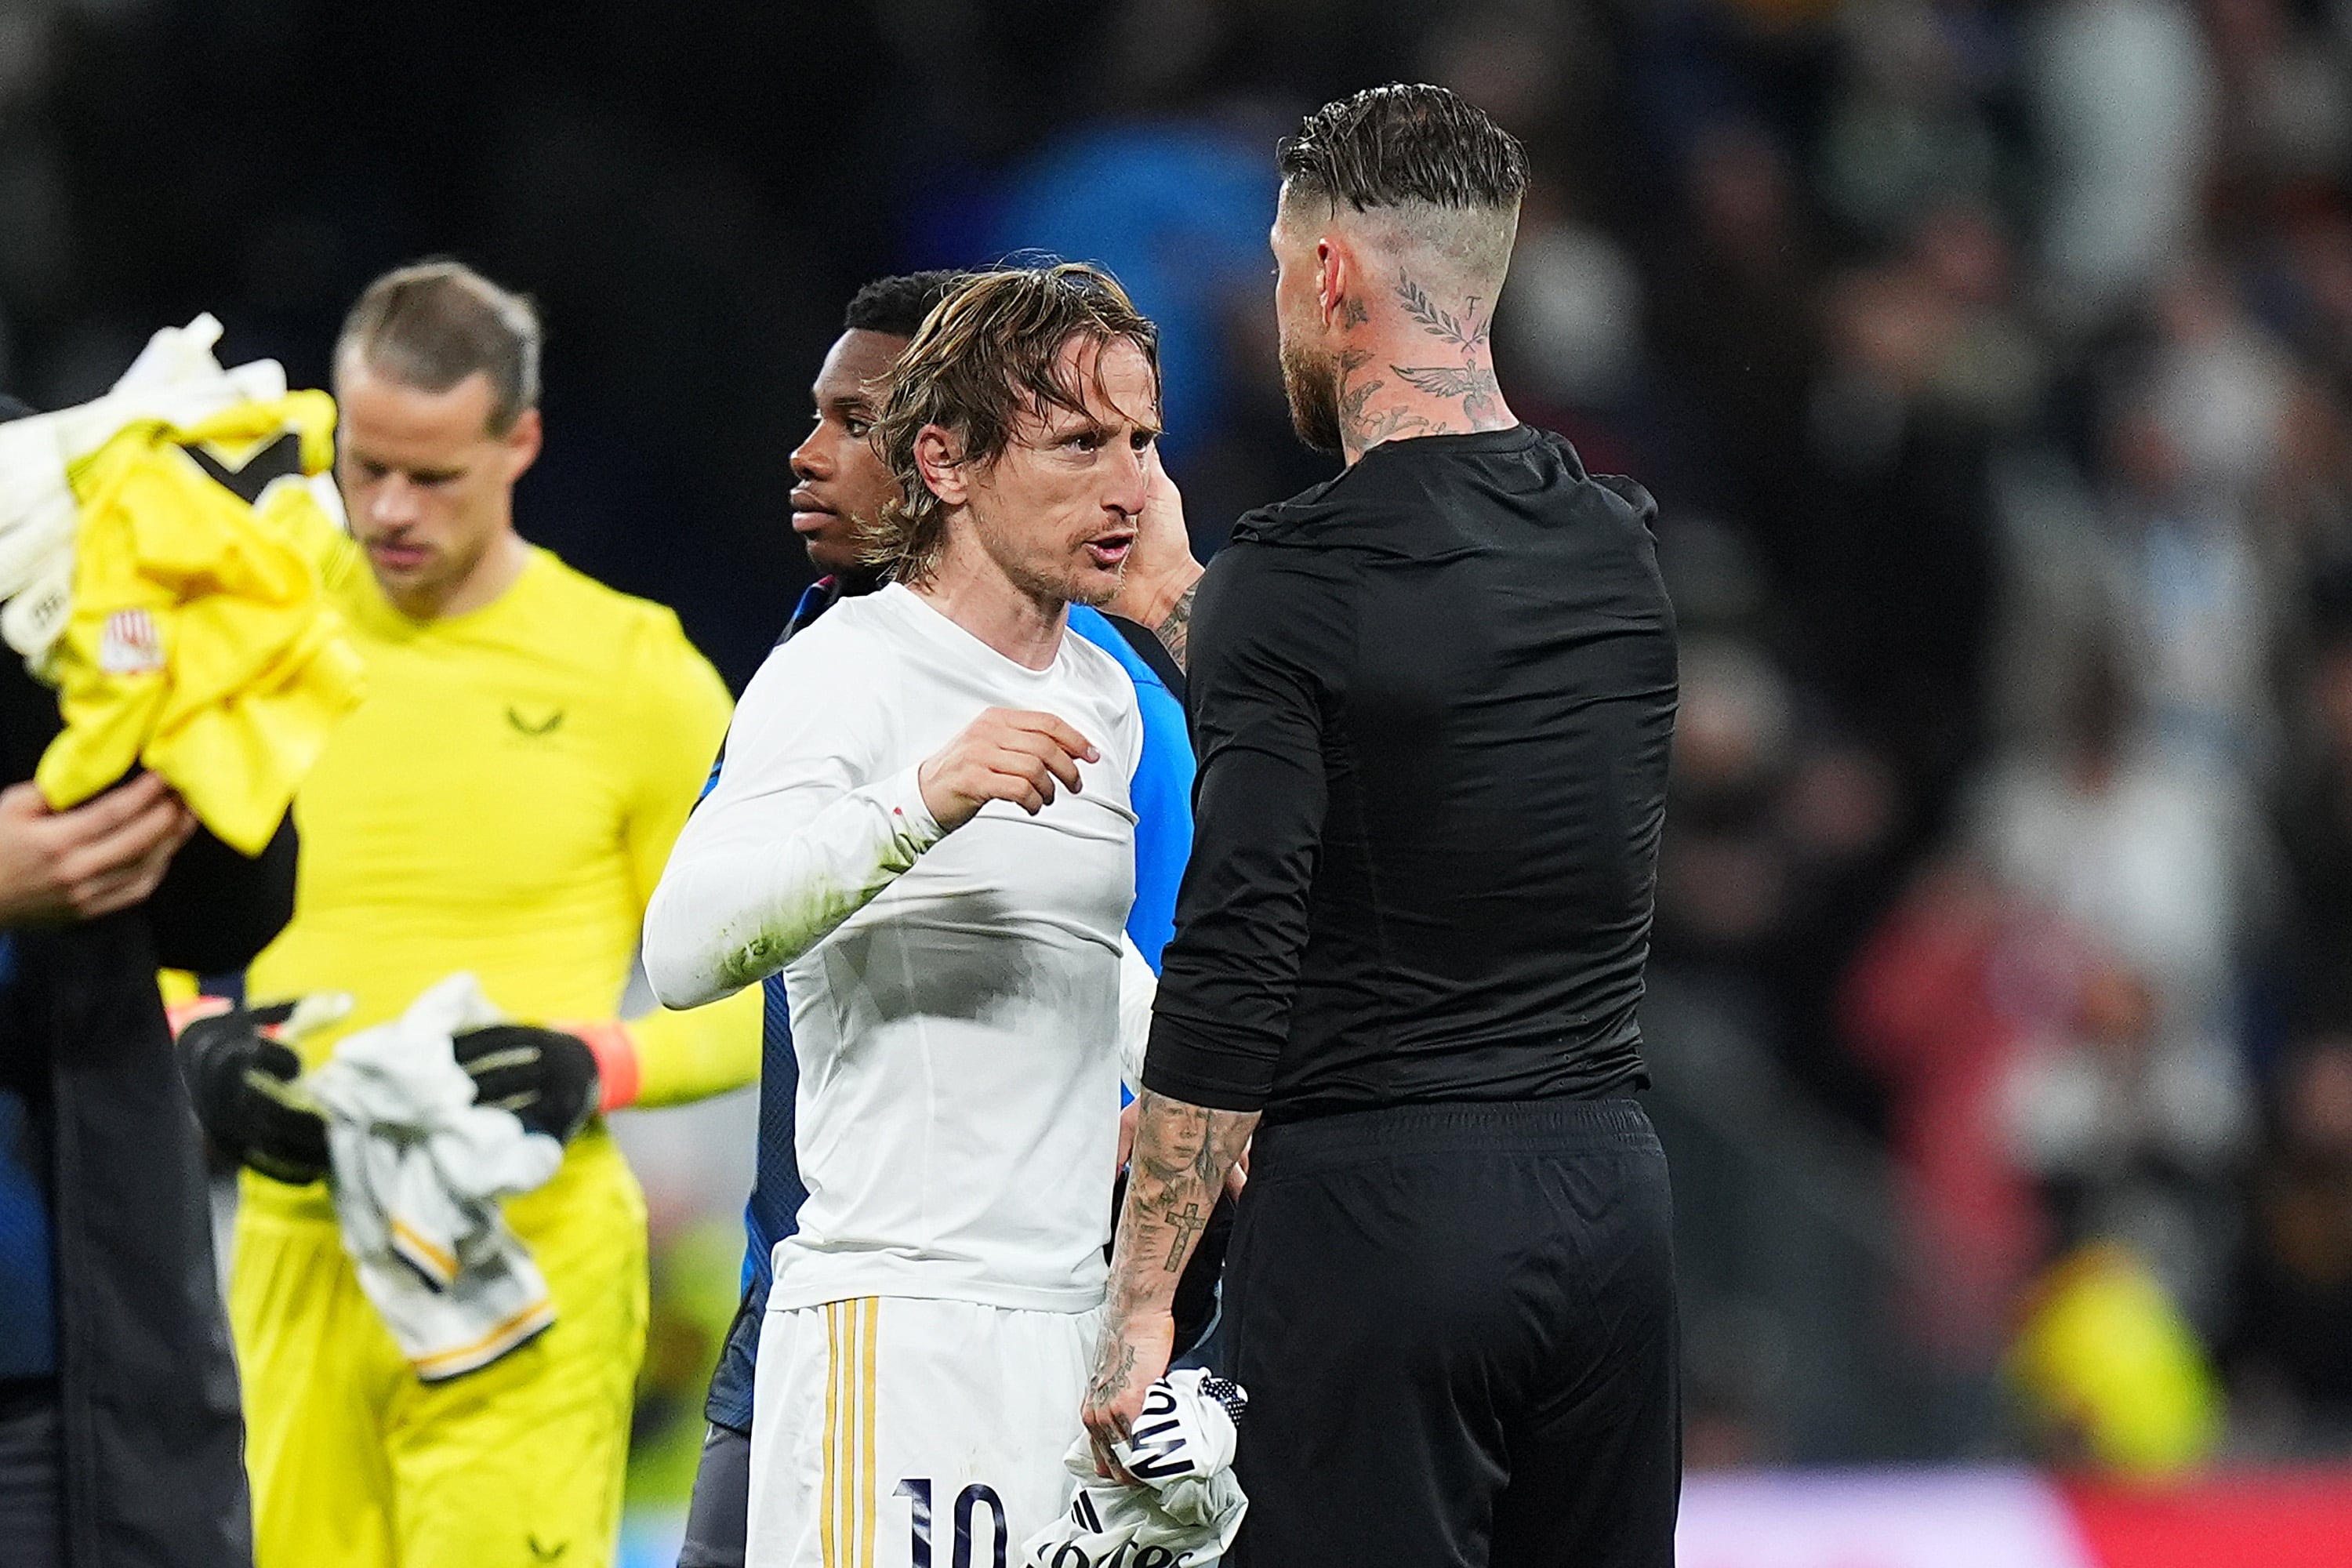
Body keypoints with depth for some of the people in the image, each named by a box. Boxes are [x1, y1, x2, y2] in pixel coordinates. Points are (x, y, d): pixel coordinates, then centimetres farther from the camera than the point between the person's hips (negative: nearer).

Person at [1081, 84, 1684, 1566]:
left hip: (1374, 1216, -7)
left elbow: (1235, 965, -16)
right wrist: (1181, 599, 37)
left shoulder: (1297, 579, -12)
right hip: (1611, 1203, 7)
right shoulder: (1619, 545, 9)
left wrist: (1141, 1302, -13)